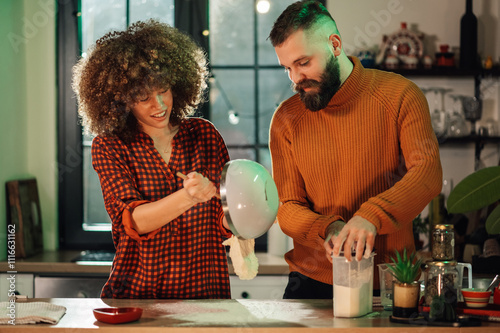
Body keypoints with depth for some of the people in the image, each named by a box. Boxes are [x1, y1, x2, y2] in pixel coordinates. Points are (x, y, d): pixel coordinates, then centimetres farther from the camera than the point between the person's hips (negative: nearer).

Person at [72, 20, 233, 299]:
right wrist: (187, 198, -29)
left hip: (206, 289, 3)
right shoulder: (109, 147, 3)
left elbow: (223, 224, 10)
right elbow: (131, 220, -13)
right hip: (136, 291, -3)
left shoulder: (203, 134, 9)